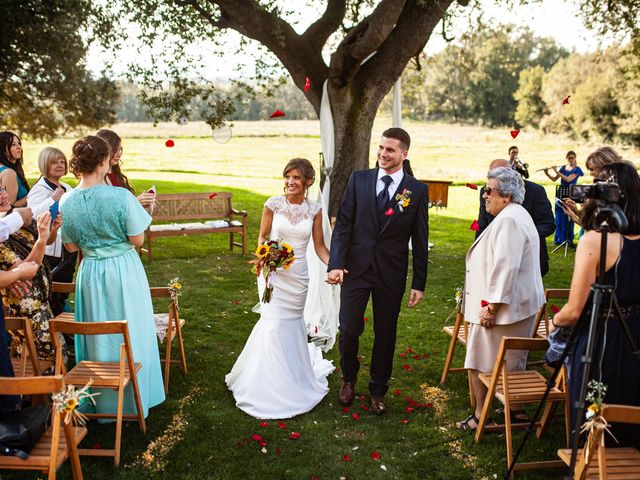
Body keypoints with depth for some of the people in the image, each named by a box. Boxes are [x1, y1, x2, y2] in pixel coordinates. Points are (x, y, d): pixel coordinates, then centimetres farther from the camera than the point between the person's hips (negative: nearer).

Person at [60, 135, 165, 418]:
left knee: (98, 337, 17)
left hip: (90, 272, 4)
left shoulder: (66, 201, -6)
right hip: (124, 270, -3)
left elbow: (71, 246, 2)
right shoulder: (121, 196, -19)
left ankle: (103, 401, 32)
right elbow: (137, 240, -14)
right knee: (130, 334, 13)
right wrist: (138, 212, 1)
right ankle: (134, 398, 26)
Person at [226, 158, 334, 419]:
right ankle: (272, 383, 16)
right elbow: (262, 236, 3)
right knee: (273, 324, -3)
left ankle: (294, 376, 37)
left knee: (292, 324, 14)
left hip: (298, 276, 2)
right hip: (273, 272, -2)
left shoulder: (314, 209, -1)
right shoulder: (274, 204, -7)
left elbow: (319, 245, 2)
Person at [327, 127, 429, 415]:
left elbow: (420, 241, 2)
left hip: (391, 274, 0)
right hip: (355, 268, 0)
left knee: (385, 335, 10)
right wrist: (336, 264, -13)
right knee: (349, 330, 1)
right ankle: (349, 378, 31)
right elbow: (343, 225, -2)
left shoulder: (417, 190, -1)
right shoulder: (358, 180, 1)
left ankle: (378, 392, 30)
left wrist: (419, 284, 0)